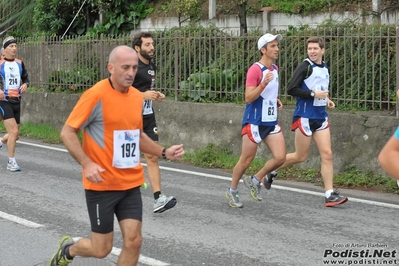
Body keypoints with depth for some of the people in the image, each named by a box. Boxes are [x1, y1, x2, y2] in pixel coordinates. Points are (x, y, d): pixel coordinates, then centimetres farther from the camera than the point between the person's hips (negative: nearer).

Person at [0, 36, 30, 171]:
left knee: (15, 134, 10)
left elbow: (26, 78, 19)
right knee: (14, 131, -16)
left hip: (16, 101, 6)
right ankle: (11, 162, -5)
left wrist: (25, 84, -4)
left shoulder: (19, 63, 9)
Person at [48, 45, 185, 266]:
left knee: (133, 242, -1)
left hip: (131, 184, 6)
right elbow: (67, 132, -12)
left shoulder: (137, 97, 6)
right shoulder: (96, 95, -14)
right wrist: (87, 164, -24)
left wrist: (164, 152, 9)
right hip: (101, 184, -6)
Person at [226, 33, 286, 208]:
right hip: (254, 122, -7)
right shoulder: (255, 69, -15)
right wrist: (263, 84, -32)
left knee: (280, 157, -4)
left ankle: (255, 181, 18)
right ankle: (232, 191, 23)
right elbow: (248, 98, -20)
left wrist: (276, 101, 9)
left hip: (271, 122, 7)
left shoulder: (275, 69, 10)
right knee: (246, 160, 2)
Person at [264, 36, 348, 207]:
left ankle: (330, 195, -1)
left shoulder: (324, 67, 12)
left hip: (321, 117, 7)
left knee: (327, 154, -2)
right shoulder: (305, 66, -12)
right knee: (300, 157, 3)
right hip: (305, 117, -7)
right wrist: (314, 94, -21)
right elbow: (291, 89, -18)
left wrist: (326, 99, 8)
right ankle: (271, 173, 26)